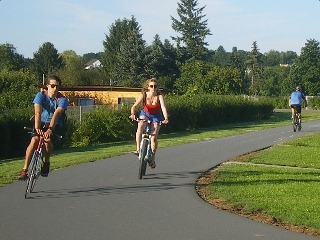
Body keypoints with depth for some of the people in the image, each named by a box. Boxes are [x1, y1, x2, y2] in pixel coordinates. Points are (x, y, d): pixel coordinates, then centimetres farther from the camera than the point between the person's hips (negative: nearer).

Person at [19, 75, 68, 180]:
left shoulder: (62, 100, -16)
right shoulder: (41, 95, -14)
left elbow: (56, 114, -32)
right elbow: (37, 112, -28)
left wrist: (50, 129, -48)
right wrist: (37, 128, -46)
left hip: (55, 125, -1)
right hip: (41, 123, 1)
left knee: (47, 139, -31)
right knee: (34, 140, -26)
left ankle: (46, 163, -5)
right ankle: (24, 170, -24)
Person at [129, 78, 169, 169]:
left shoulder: (159, 96, -24)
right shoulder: (144, 95, -20)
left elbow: (163, 107, -36)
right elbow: (134, 106, -27)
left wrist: (166, 118, -52)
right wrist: (132, 114, -47)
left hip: (156, 116, -1)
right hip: (145, 114, 1)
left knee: (154, 137, -11)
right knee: (140, 127, -33)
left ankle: (152, 158, 6)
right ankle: (138, 149, -30)